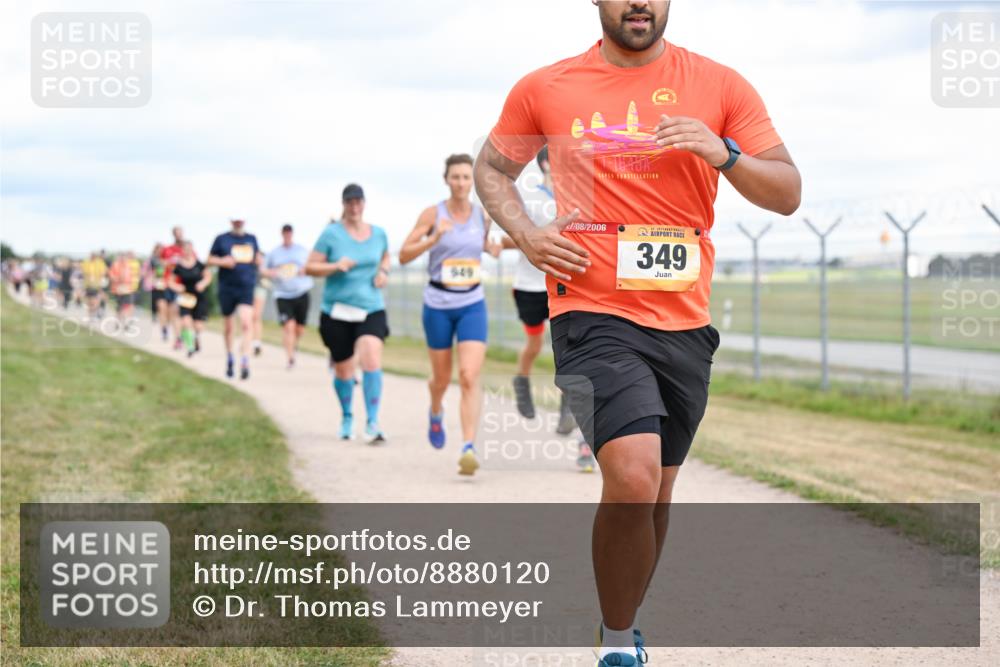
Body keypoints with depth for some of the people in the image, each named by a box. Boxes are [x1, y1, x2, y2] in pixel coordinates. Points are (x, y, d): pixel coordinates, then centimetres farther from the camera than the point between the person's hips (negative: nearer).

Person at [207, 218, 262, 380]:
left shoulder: (252, 239, 11)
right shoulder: (222, 239, 4)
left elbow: (258, 260, 23)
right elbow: (210, 260, 6)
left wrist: (258, 260, 0)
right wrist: (222, 262, -13)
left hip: (246, 288, 0)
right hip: (227, 287, 0)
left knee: (246, 323, -17)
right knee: (228, 326, 10)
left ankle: (245, 362, -20)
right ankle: (229, 358, 32)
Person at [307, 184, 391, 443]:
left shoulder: (378, 233, 5)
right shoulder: (331, 234, -5)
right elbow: (310, 267, -3)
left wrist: (383, 272, 5)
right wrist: (335, 266, -19)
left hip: (371, 310, 1)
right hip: (337, 312, -1)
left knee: (372, 361, -21)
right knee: (343, 370, 9)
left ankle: (372, 423, -17)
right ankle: (347, 418, 35)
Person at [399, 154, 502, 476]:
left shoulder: (483, 216, 2)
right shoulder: (432, 213, -7)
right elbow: (403, 255, -9)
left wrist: (491, 247, 0)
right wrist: (433, 238, -24)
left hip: (472, 305, 1)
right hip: (438, 304, -1)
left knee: (470, 377, -16)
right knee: (442, 378, 14)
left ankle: (469, 448, -22)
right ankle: (436, 412, 49)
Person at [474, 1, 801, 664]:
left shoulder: (720, 86, 4)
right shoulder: (544, 89, 3)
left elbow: (788, 194, 4)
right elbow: (492, 167, 19)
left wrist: (723, 154, -15)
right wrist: (526, 235, 0)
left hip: (685, 320, 3)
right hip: (593, 314, -3)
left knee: (655, 494, 14)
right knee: (634, 478, -21)